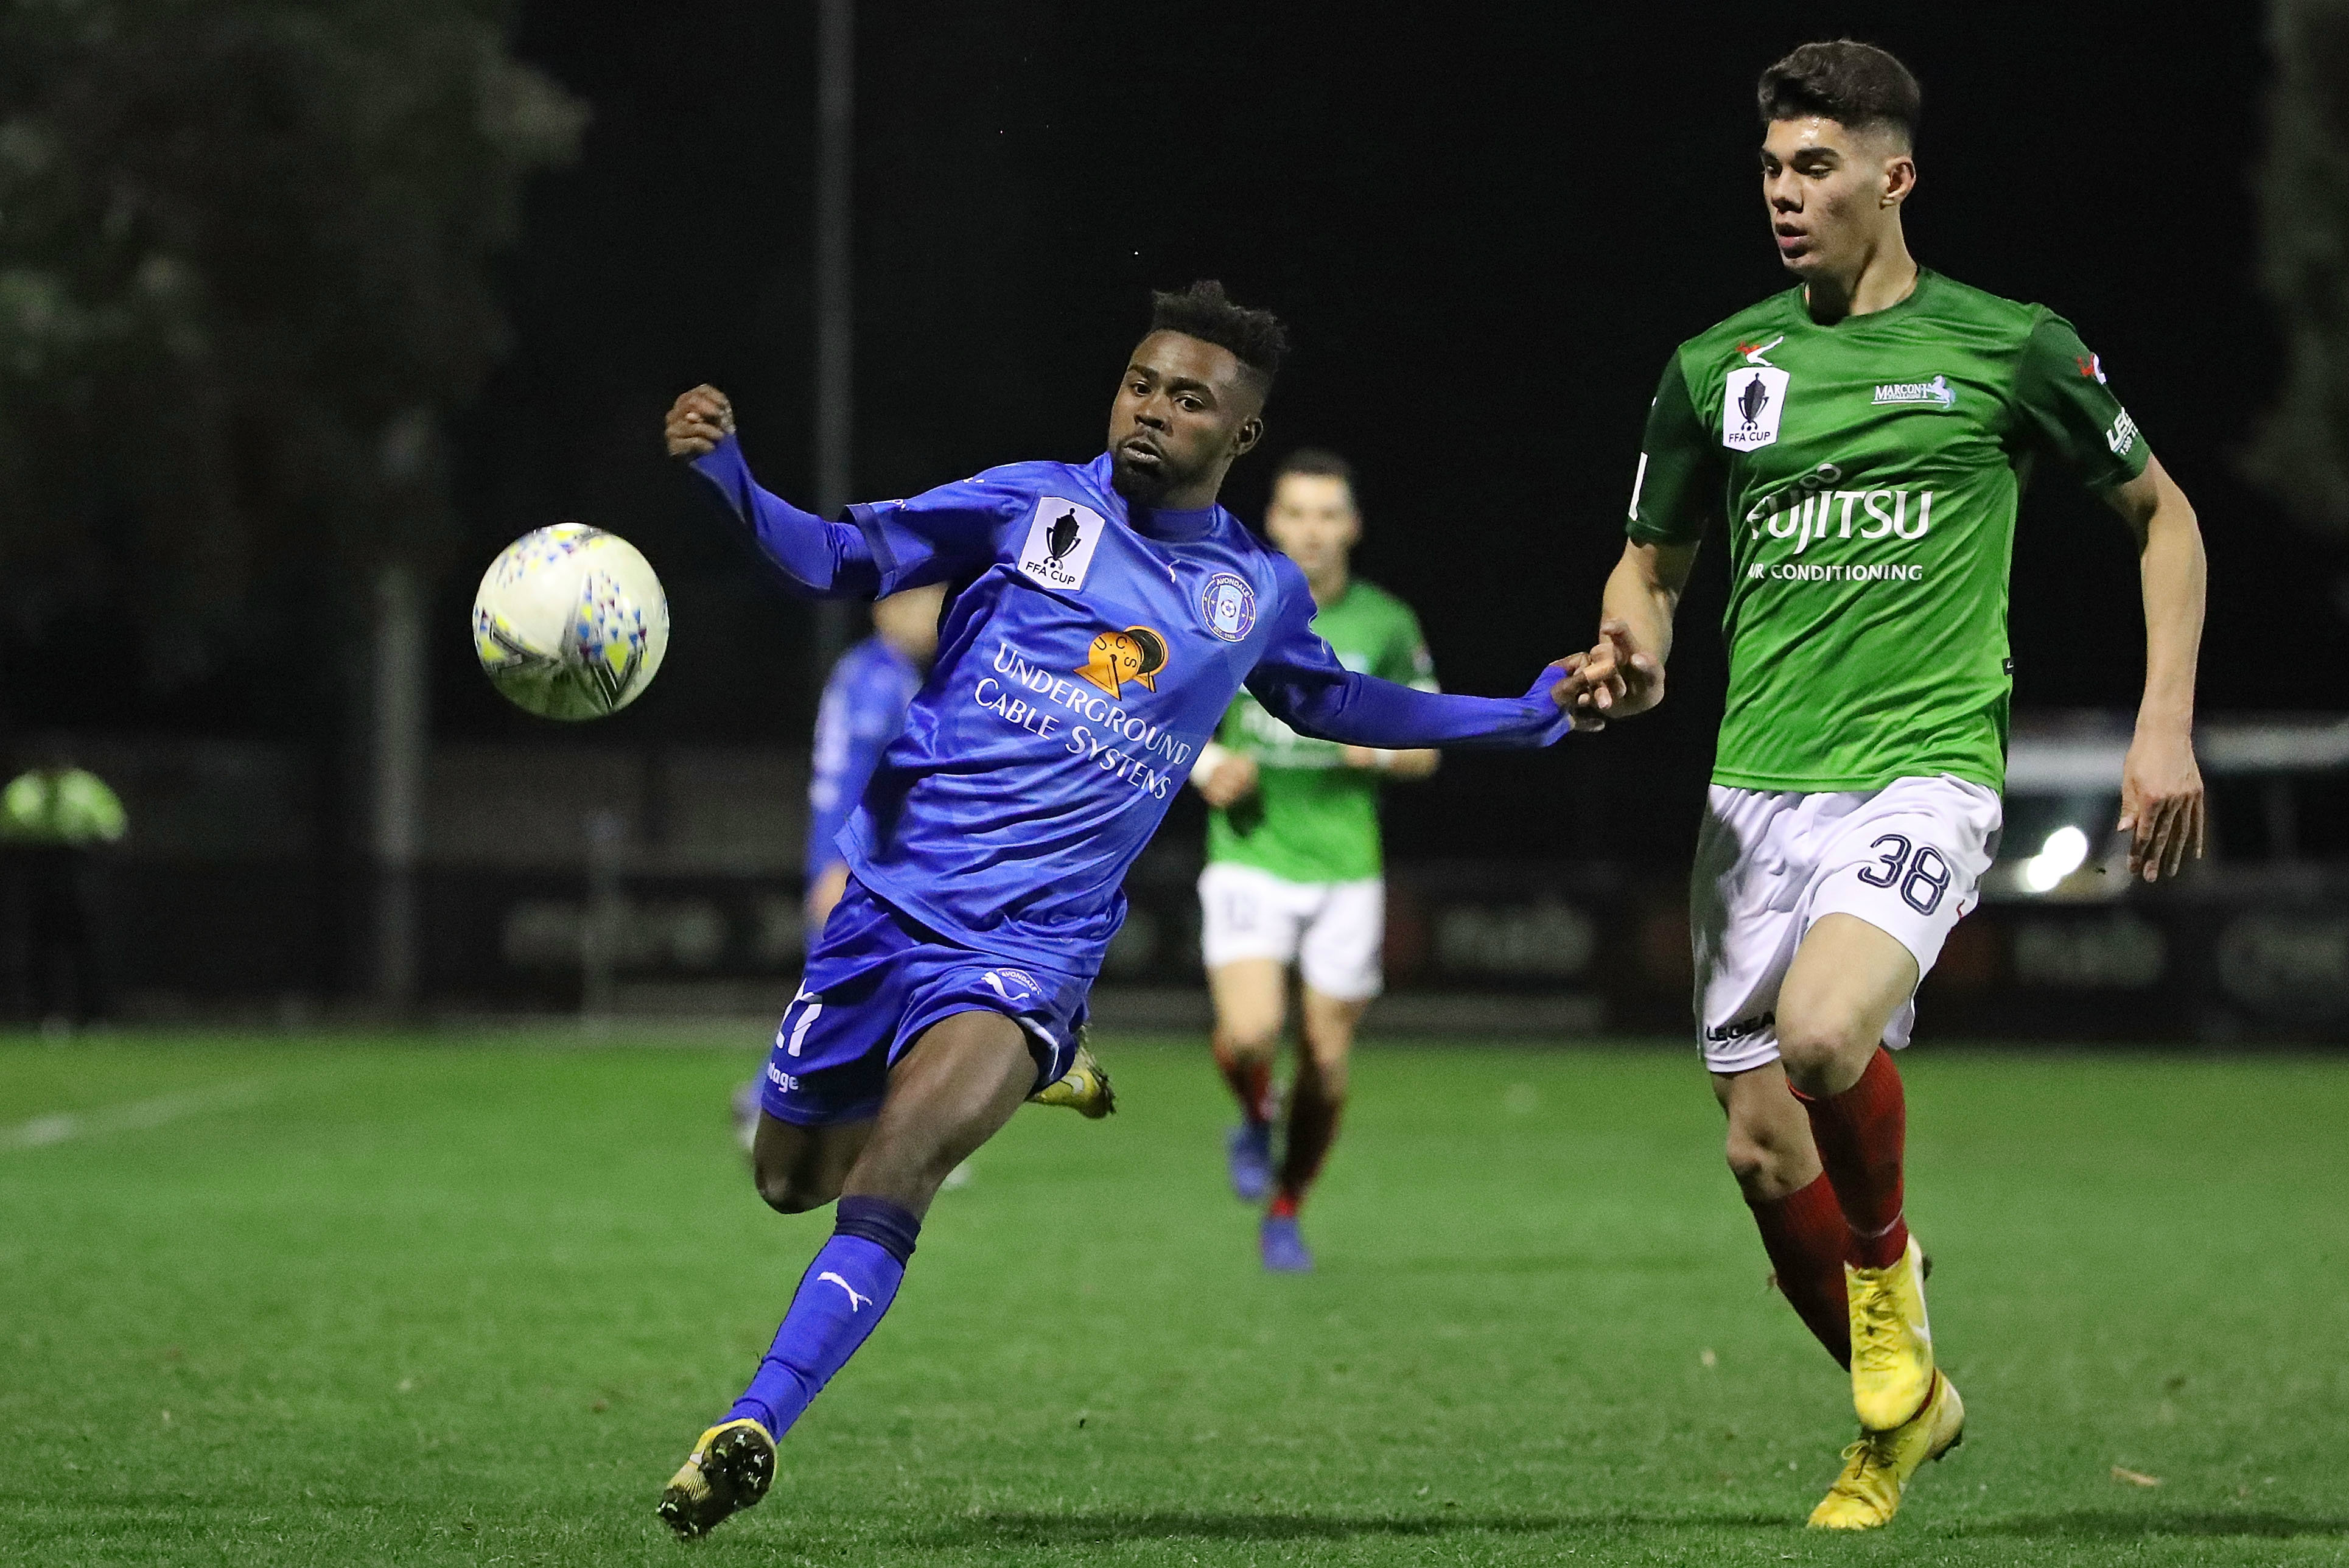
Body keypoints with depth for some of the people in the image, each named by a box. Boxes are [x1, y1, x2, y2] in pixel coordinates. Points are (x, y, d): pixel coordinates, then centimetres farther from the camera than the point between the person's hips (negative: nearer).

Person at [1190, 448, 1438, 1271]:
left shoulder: (1386, 625, 1)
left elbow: (1425, 749, 9)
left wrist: (1382, 751, -13)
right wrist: (1206, 764, -11)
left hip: (1344, 870, 1)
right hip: (1248, 858, -1)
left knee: (1325, 1062, 2)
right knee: (1249, 1034, -20)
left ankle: (1285, 1213, 24)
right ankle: (1254, 1123, 15)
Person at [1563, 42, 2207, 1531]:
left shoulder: (2009, 347, -1)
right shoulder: (1717, 369, 8)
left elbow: (2161, 511, 11)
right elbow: (1654, 561, 20)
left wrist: (2167, 725, 2)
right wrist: (1635, 653, -4)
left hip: (1922, 772, -5)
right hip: (1756, 787, 5)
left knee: (1823, 1030, -31)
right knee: (1763, 1148, 3)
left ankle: (1890, 1267, 0)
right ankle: (1903, 1410, 27)